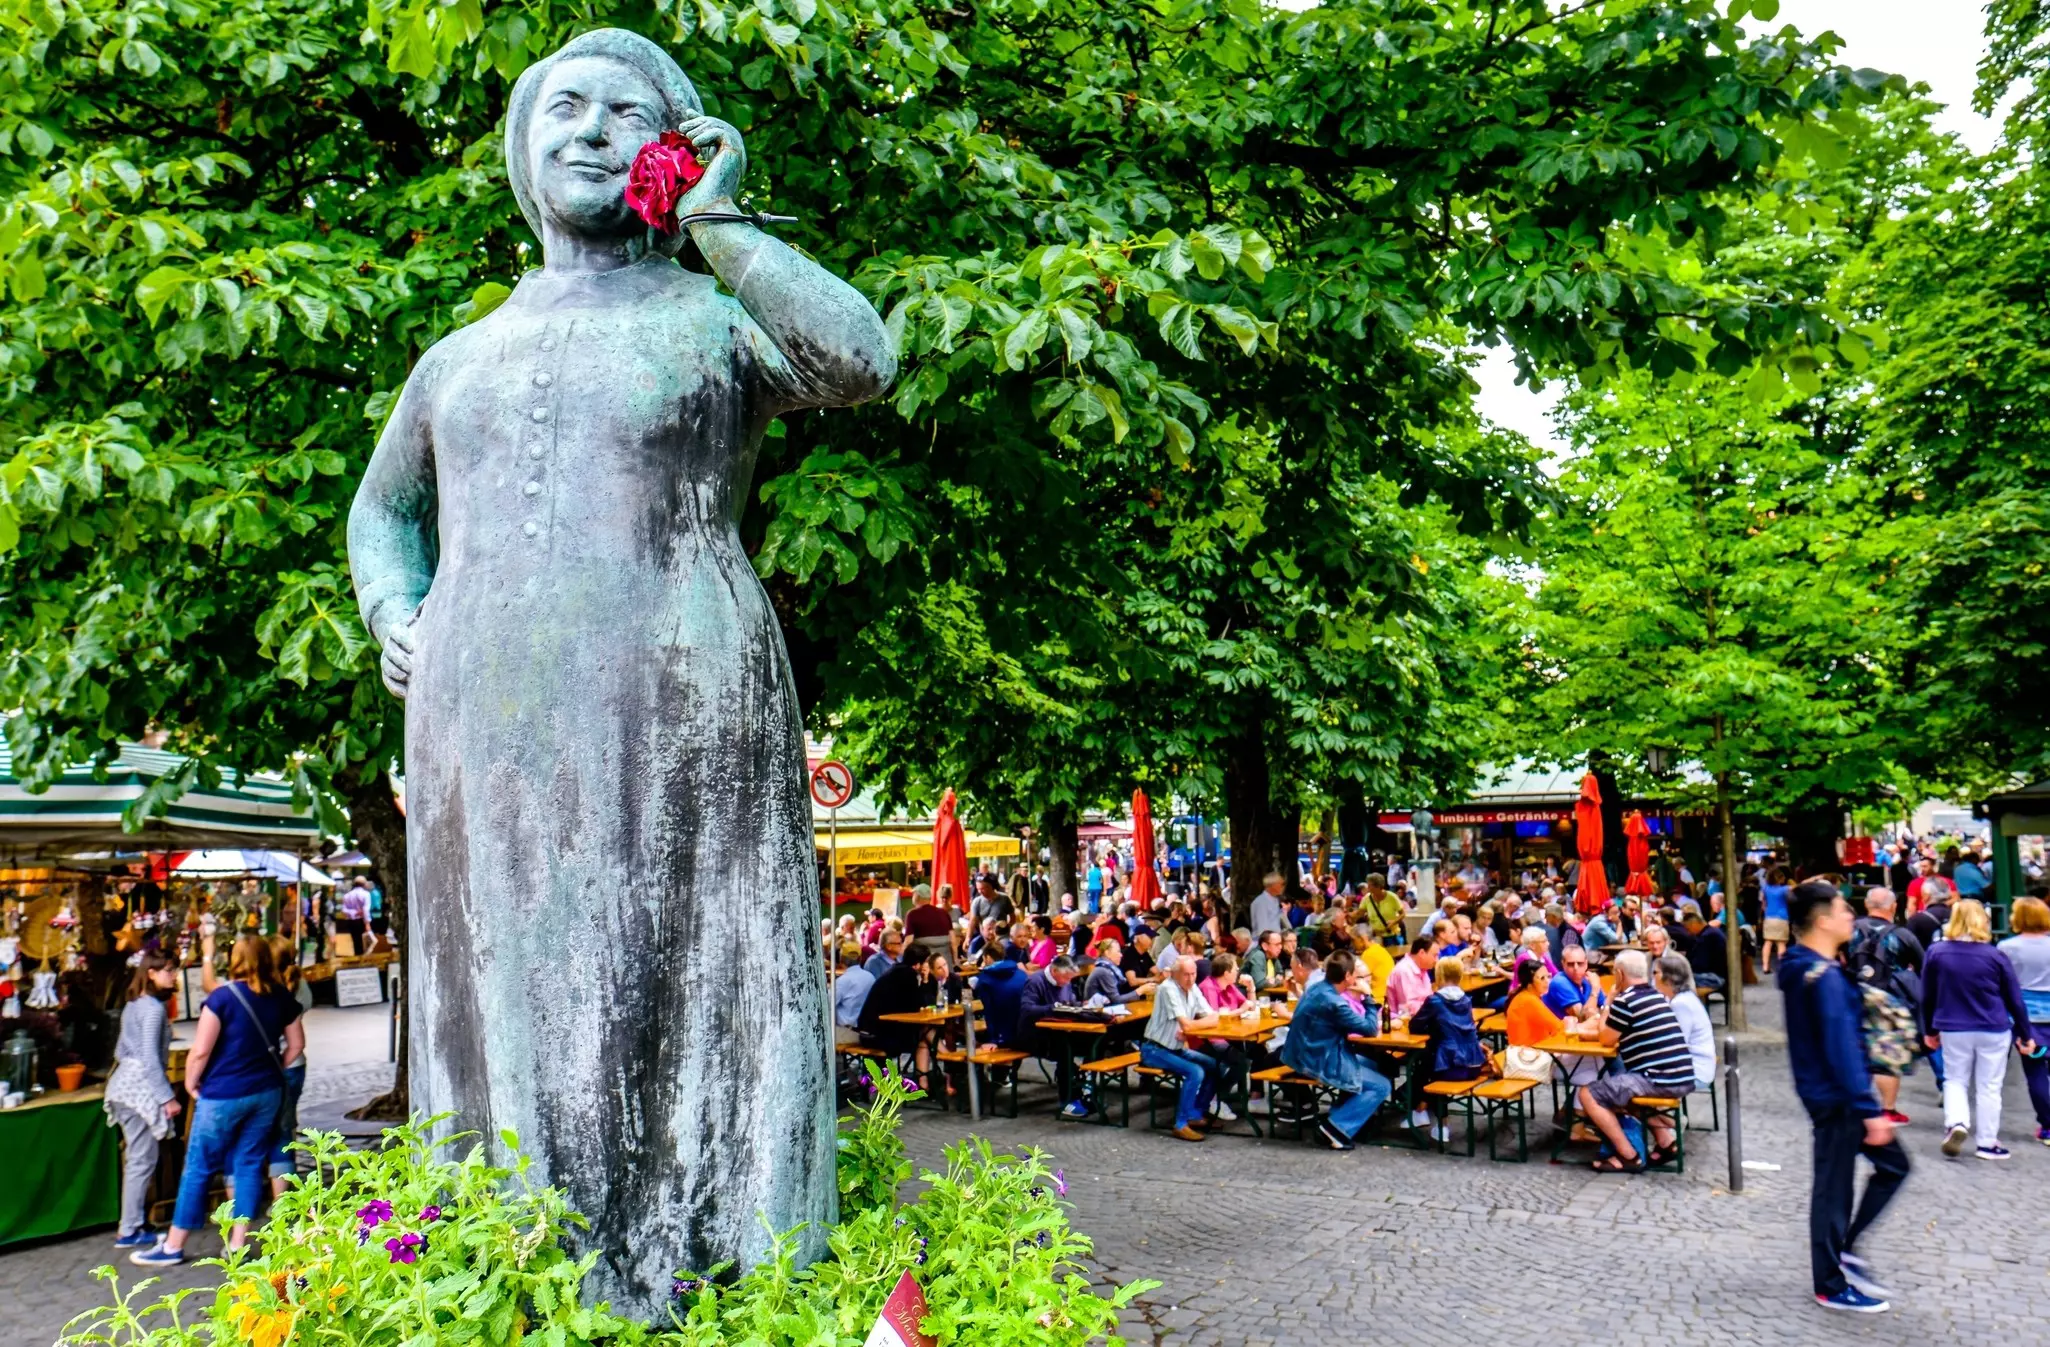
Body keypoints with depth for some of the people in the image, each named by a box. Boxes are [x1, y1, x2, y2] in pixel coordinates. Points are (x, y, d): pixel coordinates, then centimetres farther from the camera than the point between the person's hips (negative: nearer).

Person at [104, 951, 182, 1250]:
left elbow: (121, 1050, 19)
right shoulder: (154, 1008, -15)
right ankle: (129, 1231, 0)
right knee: (143, 1160, -4)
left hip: (124, 1080, 9)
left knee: (135, 1158, 15)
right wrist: (167, 1096, -17)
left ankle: (135, 1221, 22)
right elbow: (150, 1057, -19)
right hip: (141, 1085, -9)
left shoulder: (133, 1005, 13)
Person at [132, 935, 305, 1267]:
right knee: (249, 1165, 11)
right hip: (267, 1093, 5)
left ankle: (173, 1247, 17)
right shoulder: (281, 997, 2)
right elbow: (297, 1044, 10)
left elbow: (201, 1051, -16)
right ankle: (238, 1244, 13)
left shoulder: (223, 996, -14)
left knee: (199, 1168, 7)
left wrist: (190, 1082, 0)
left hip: (223, 1095, -4)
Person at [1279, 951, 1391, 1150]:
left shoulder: (1318, 986, 2)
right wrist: (1368, 997, -7)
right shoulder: (1333, 1003, -26)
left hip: (1307, 1053, 10)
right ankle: (1337, 1127, -7)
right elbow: (1370, 1029, -16)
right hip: (1320, 1063, -10)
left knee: (1371, 1066, 24)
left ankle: (1343, 1114, 23)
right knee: (1381, 1086, -2)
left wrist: (1358, 996, 1)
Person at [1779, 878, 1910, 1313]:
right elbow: (1841, 1048, -26)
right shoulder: (1824, 977, -23)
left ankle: (1843, 1249, 26)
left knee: (1893, 1164, 18)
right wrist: (1870, 1110, -24)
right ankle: (1831, 1287, 18)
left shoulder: (1802, 968, 8)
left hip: (1828, 1092, 10)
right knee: (1833, 1188, 3)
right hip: (1835, 1096, -10)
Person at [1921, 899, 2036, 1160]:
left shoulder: (1936, 953, -5)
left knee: (1955, 1080, 15)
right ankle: (1987, 1143, 16)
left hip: (1953, 1030, 1)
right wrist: (2025, 1034, 11)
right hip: (1993, 1031, -1)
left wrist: (1929, 1030, 16)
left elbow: (1927, 997, 3)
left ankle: (1955, 1123, -9)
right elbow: (2014, 999, -1)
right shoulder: (1995, 956, -9)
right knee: (1989, 1087, 10)